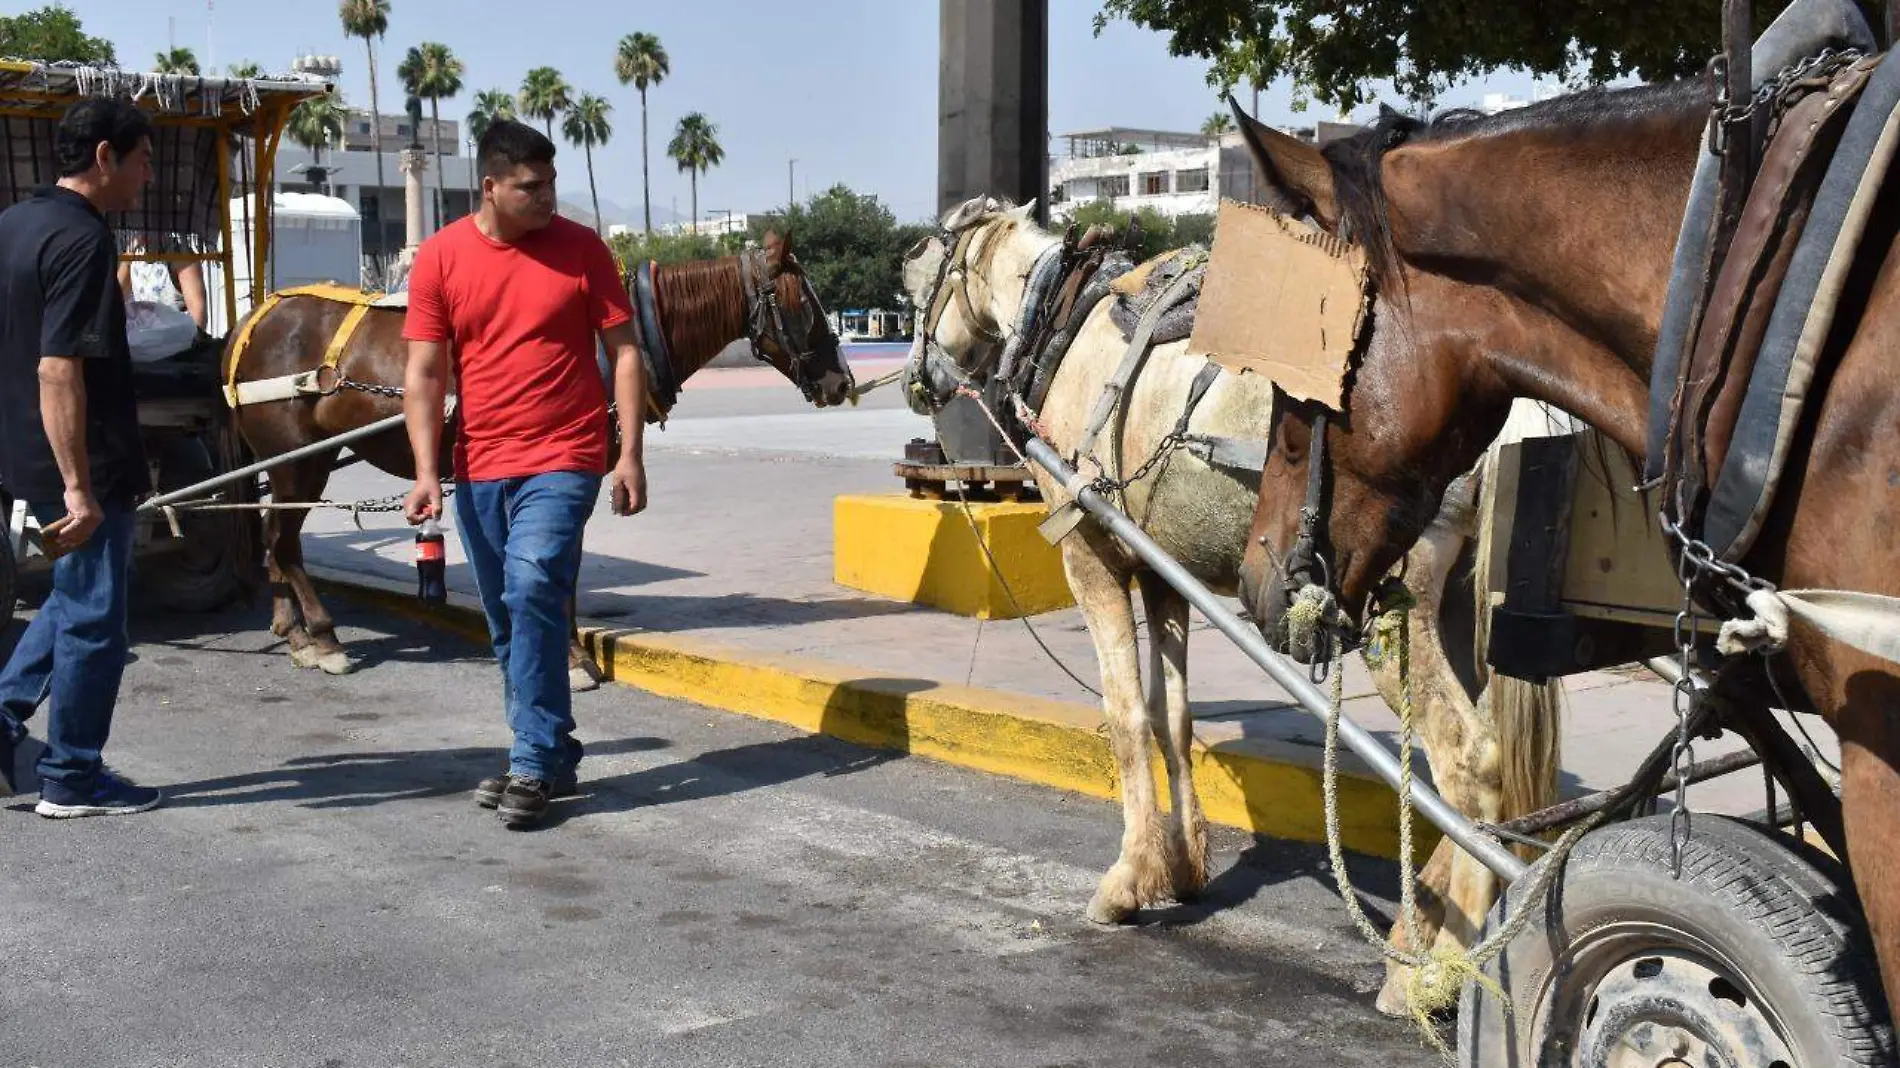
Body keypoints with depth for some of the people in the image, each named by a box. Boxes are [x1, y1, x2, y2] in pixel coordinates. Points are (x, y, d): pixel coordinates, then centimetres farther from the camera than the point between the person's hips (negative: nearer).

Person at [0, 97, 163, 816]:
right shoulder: (81, 239, -19)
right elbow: (58, 370, -26)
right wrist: (79, 486, -26)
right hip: (80, 465, -9)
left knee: (75, 599, 24)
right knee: (93, 620, 3)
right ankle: (72, 779, 13)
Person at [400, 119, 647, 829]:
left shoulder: (582, 250, -2)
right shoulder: (441, 258, 1)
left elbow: (624, 354, 1)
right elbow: (424, 374, 2)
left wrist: (630, 456, -5)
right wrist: (426, 471, -6)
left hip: (563, 460, -3)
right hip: (478, 469, 4)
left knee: (532, 590, -19)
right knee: (507, 620, 10)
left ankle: (535, 764, -11)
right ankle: (552, 758, 25)